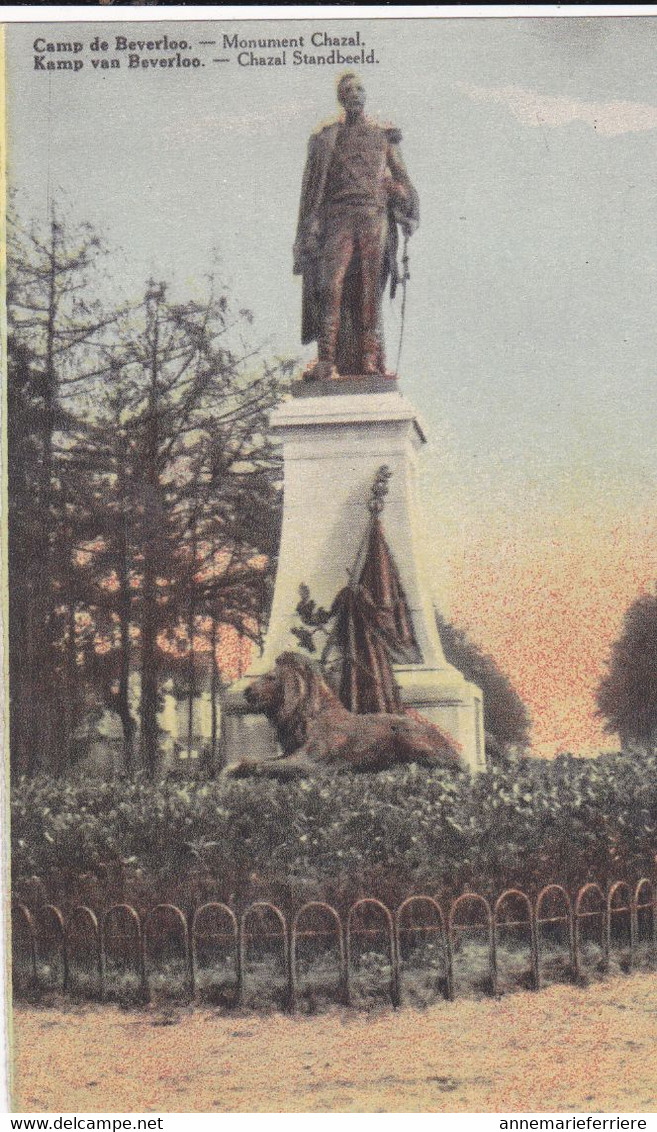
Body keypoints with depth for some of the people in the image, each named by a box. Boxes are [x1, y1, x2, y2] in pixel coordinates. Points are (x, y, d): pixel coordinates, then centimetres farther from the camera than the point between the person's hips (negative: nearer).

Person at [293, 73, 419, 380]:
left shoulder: (384, 137, 20)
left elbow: (402, 180, 17)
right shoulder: (326, 139, 18)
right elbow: (312, 188, 13)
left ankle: (370, 361, -7)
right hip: (338, 217, -1)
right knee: (331, 285, -17)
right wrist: (310, 226, 1)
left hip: (375, 219, 1)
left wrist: (410, 211, -2)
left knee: (370, 291, -6)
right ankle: (327, 362, -23)